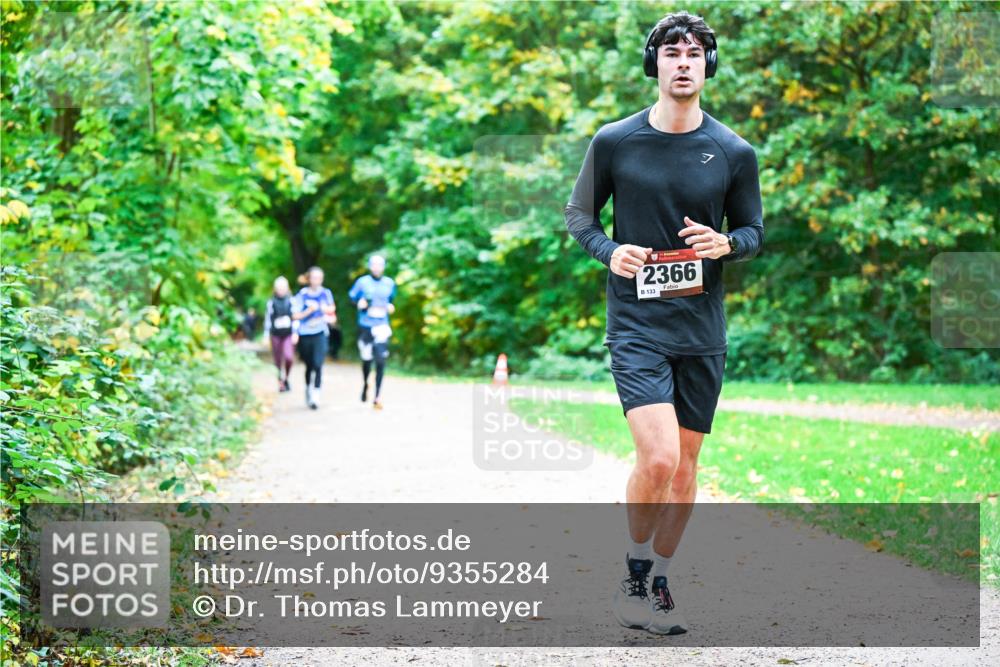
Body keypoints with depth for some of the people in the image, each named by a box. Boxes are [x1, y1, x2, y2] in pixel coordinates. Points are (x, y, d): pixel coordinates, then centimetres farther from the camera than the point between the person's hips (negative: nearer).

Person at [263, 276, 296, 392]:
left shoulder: (291, 301, 0)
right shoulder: (271, 302, 2)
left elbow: (296, 318, 0)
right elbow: (267, 319, 7)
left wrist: (295, 333, -8)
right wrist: (266, 335, 6)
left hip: (289, 335, -1)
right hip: (276, 335, 2)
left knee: (288, 357, -17)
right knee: (278, 360, 5)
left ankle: (286, 378, 6)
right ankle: (281, 380, 23)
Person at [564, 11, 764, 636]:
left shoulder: (735, 153, 2)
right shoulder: (614, 142, -2)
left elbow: (754, 231, 12)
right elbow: (579, 213, 10)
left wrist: (725, 244, -11)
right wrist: (609, 251, -10)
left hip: (703, 331, 3)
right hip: (636, 325, -3)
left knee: (685, 466, 9)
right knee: (657, 458, -17)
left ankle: (658, 583, 26)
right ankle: (632, 577, 5)